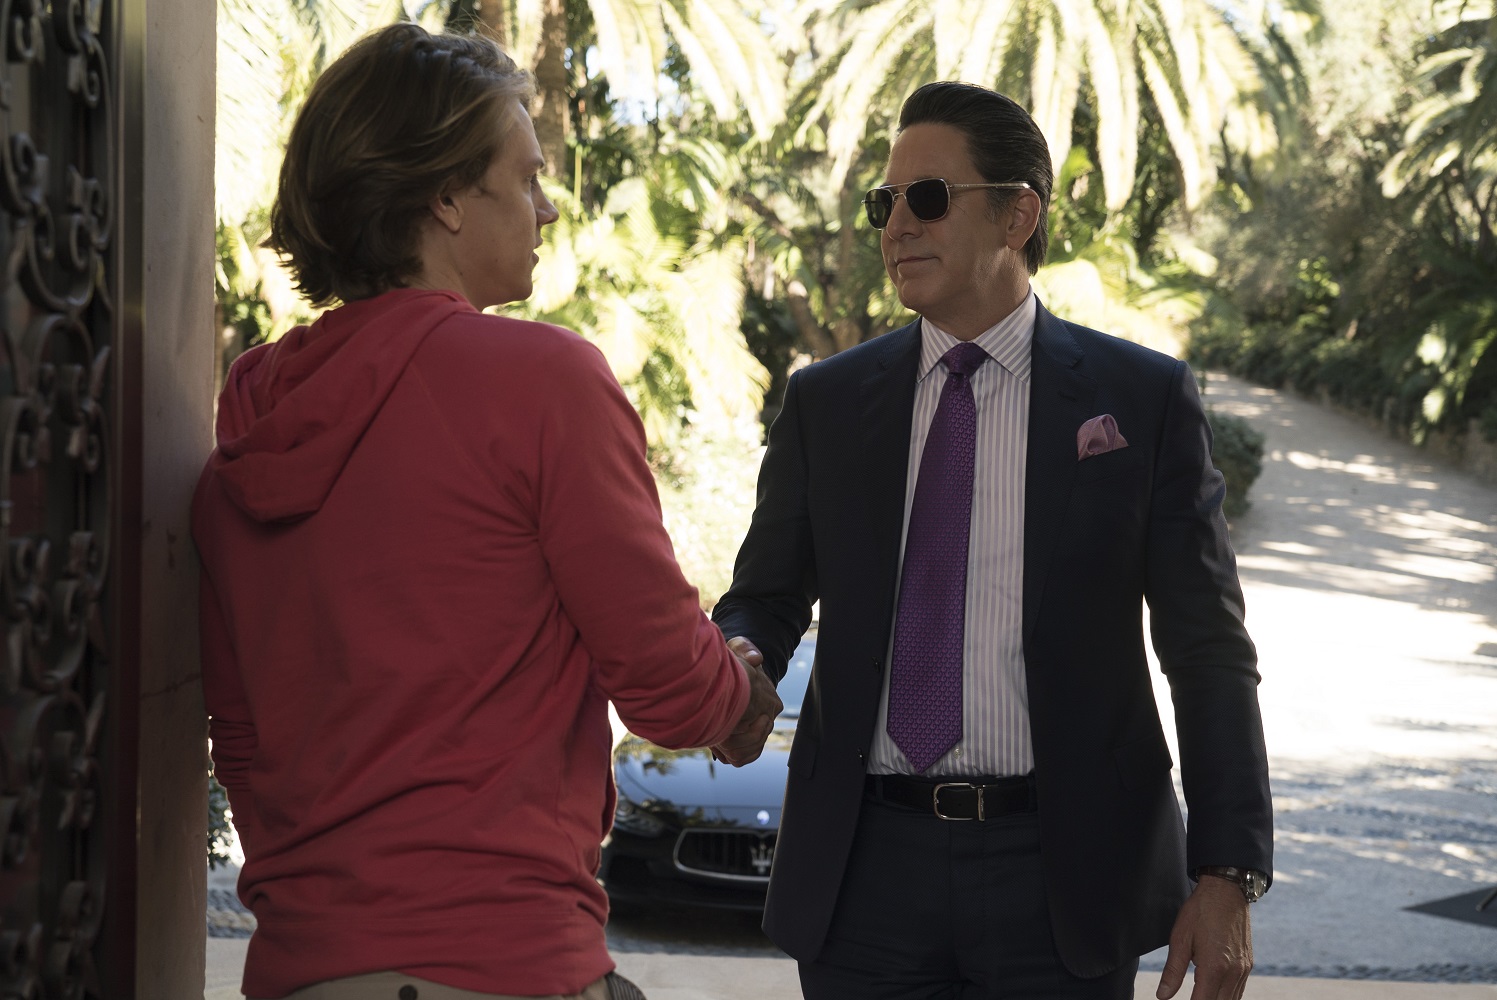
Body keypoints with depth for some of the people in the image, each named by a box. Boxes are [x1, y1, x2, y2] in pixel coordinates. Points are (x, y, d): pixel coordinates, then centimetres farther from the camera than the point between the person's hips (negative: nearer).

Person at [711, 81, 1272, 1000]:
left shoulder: (1143, 399, 0)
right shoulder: (825, 402, 8)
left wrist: (1227, 875, -9)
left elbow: (1210, 652, -1)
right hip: (866, 873, 2)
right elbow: (766, 598, 12)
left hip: (1059, 884, -2)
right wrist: (733, 666, -14)